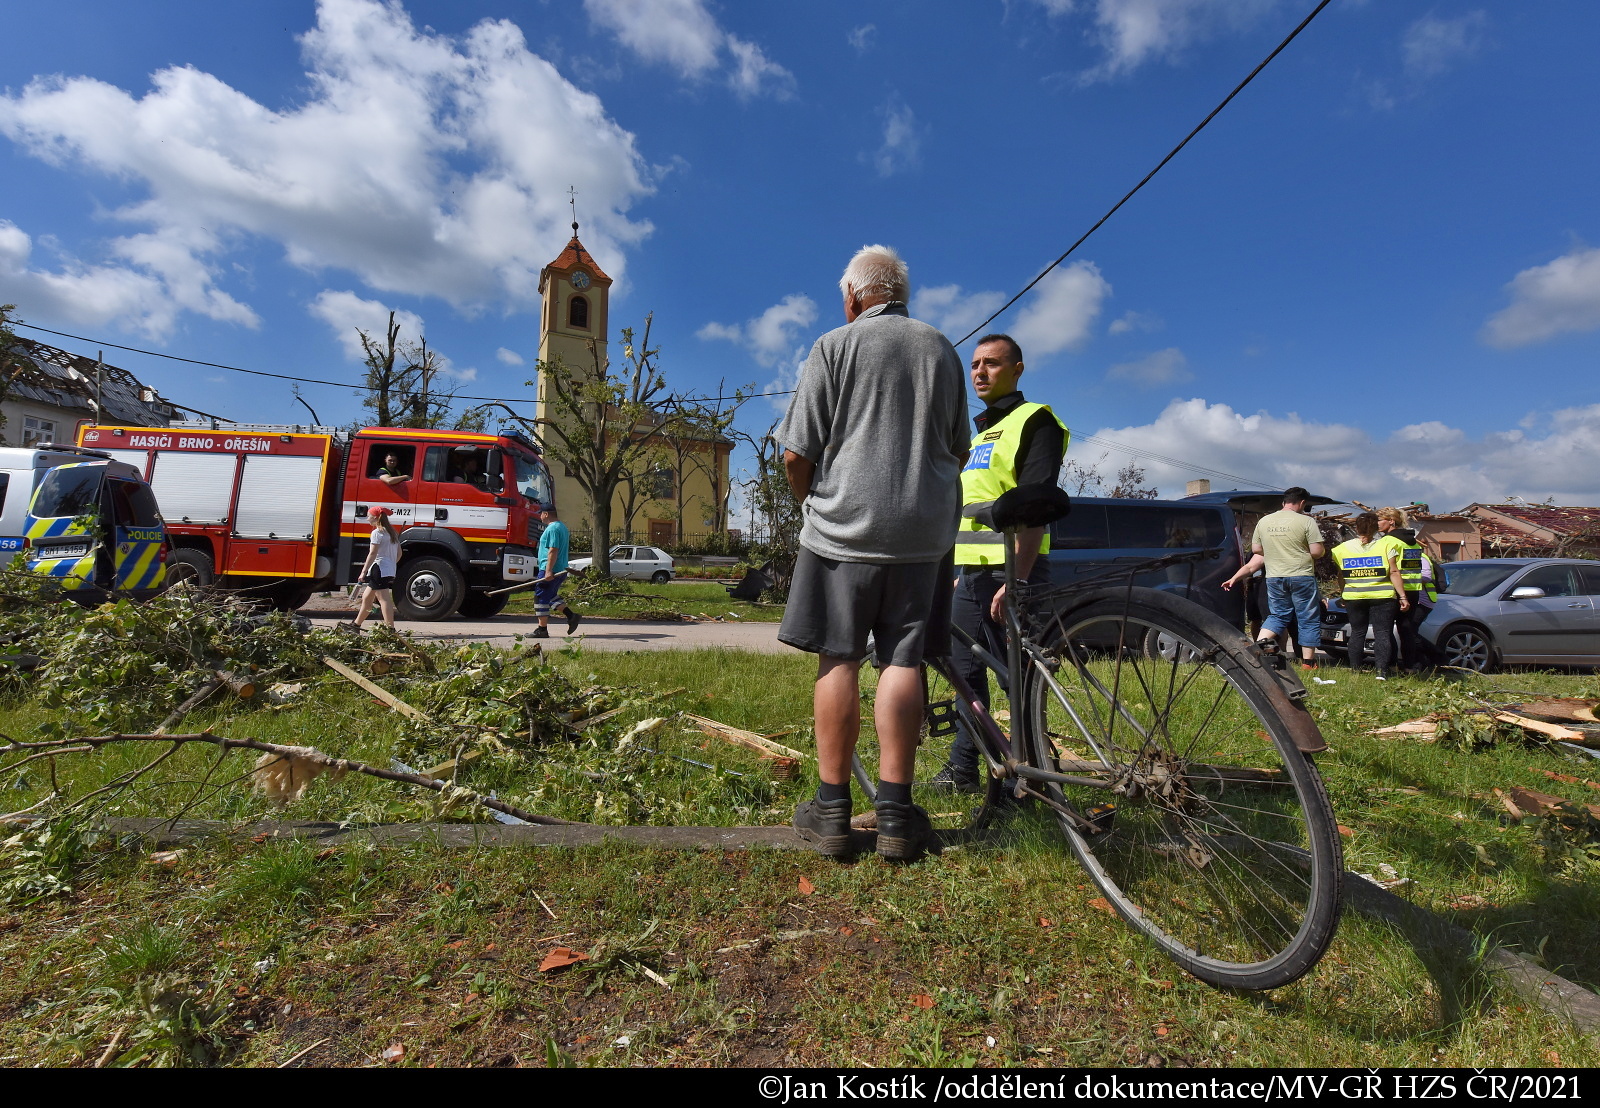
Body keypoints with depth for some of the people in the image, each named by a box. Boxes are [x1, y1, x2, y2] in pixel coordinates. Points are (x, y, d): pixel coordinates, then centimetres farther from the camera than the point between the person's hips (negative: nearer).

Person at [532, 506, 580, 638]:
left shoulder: (552, 529, -15)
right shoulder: (562, 526, 17)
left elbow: (553, 551, -23)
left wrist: (549, 571, -27)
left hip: (549, 570, -10)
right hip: (560, 570, 10)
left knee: (541, 598, -3)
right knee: (551, 596, 20)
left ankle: (542, 629, 0)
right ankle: (572, 616, 11)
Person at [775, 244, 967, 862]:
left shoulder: (836, 346, 1)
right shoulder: (942, 350, 14)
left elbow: (796, 454, -4)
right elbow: (959, 450, 19)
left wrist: (814, 504, 14)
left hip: (844, 526, -3)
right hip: (925, 531, 3)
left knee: (838, 659, 3)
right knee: (903, 661, 3)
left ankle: (832, 810, 9)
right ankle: (895, 814, 7)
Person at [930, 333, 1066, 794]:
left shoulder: (1034, 421, -4)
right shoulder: (979, 432, 23)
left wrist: (1016, 580, -23)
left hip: (1009, 572, -8)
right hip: (969, 572, 9)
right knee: (965, 672, 12)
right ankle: (963, 769, 24)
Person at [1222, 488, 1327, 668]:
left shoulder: (1264, 521, 6)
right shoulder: (1306, 521, -8)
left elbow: (1256, 550, 13)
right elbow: (1317, 552, -10)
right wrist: (1301, 550, 10)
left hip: (1274, 577, 4)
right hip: (1301, 576, -4)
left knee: (1277, 615, 17)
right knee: (1308, 619, 8)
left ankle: (1259, 642, -5)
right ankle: (1308, 662, 12)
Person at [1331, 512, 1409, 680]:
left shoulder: (1343, 548, 4)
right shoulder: (1386, 544, -2)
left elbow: (1340, 576, 10)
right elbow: (1394, 573, -5)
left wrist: (1342, 594, 21)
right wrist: (1402, 597, -4)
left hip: (1353, 597, 2)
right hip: (1382, 596, -2)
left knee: (1357, 632, 11)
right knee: (1382, 632, 0)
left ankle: (1355, 668, 11)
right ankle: (1382, 670, -8)